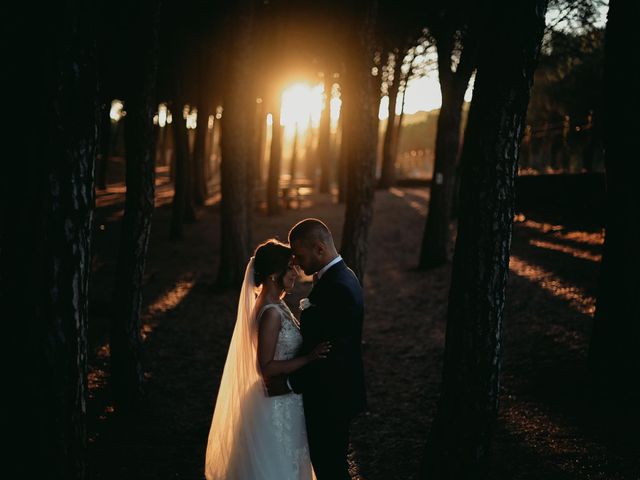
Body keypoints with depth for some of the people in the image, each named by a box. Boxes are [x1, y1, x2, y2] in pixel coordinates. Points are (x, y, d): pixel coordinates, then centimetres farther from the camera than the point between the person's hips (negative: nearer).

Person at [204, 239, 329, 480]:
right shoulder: (271, 313, -24)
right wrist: (309, 358, -25)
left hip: (285, 398, 9)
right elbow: (266, 367, -24)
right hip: (278, 404, -9)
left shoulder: (275, 304, 5)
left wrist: (310, 350, 5)